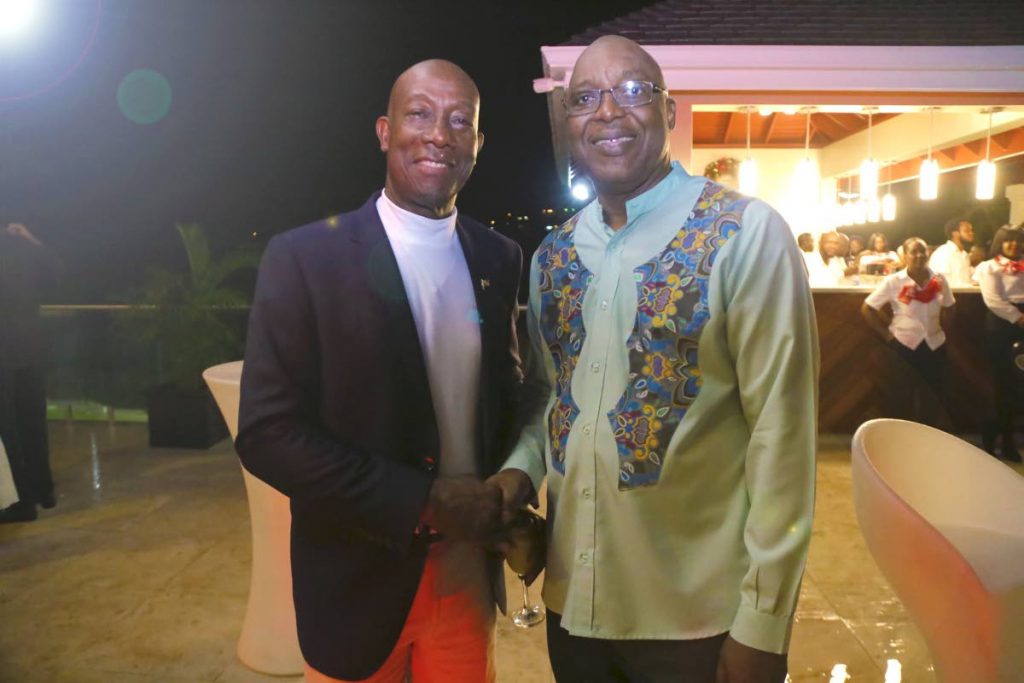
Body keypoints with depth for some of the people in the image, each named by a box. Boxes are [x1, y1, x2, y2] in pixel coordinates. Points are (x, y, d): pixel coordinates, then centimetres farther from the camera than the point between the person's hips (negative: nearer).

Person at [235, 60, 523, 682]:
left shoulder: (499, 259, 1)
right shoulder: (305, 257, -12)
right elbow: (268, 433, -15)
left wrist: (507, 501, -7)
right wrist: (420, 504, -19)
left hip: (469, 571, 4)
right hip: (359, 579, -3)